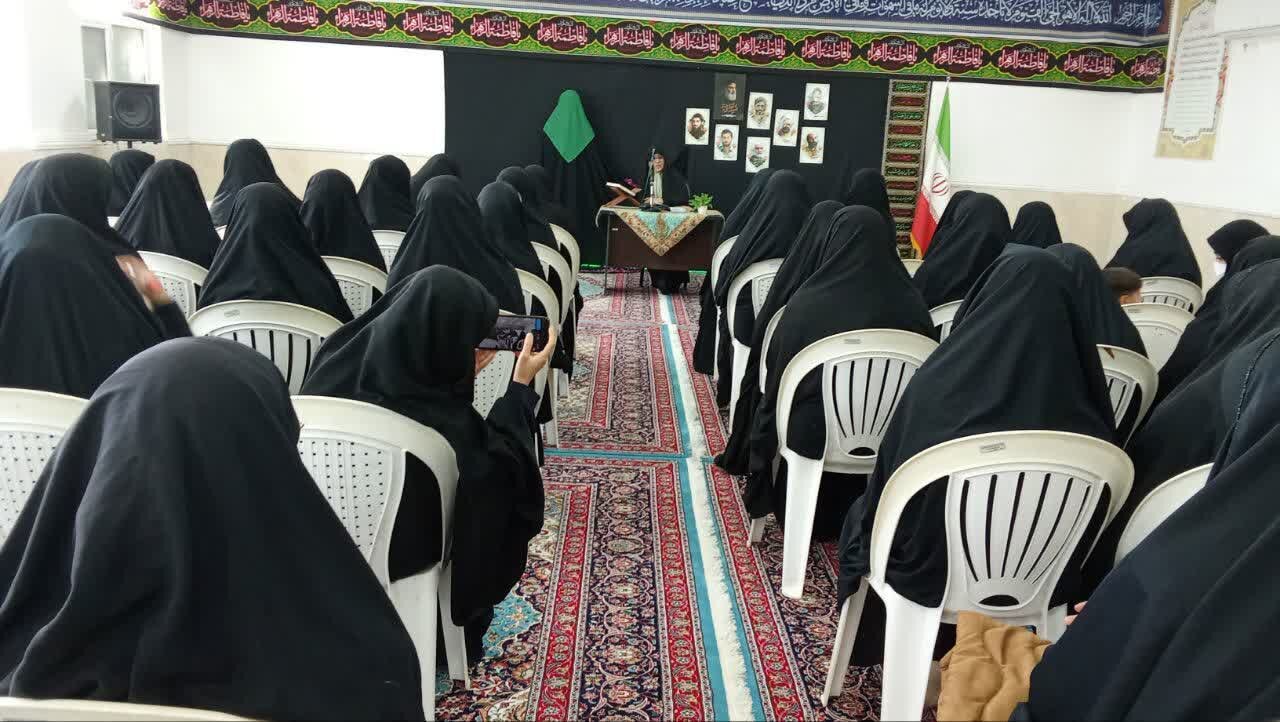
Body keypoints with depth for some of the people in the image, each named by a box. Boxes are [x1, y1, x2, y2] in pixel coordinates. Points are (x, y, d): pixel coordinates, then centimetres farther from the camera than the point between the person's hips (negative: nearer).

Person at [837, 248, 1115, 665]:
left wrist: (869, 525, 11)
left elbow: (883, 487, -11)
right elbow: (1088, 523, -1)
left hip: (928, 570, -3)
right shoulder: (1086, 414, -18)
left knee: (862, 515, 29)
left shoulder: (939, 384, -24)